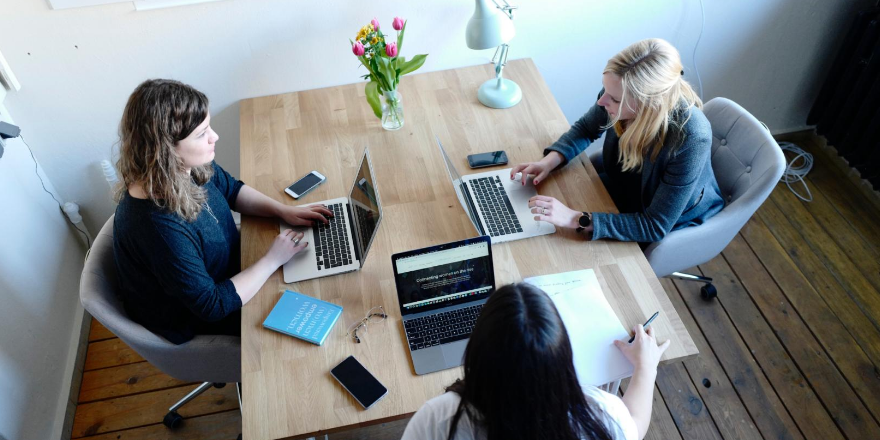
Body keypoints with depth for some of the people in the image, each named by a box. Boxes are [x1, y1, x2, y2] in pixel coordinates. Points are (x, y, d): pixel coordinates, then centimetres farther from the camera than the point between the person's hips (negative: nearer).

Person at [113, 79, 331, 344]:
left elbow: (233, 190, 5)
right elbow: (212, 305, -32)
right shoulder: (156, 225, -41)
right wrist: (273, 260, -25)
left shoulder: (190, 165, -17)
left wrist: (283, 210, -9)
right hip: (192, 320, -7)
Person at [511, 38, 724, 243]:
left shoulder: (690, 139, -38)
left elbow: (656, 227, -33)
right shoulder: (620, 92, -24)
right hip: (622, 186, 5)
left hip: (673, 223, -5)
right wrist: (549, 161, -19)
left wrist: (577, 219, -41)